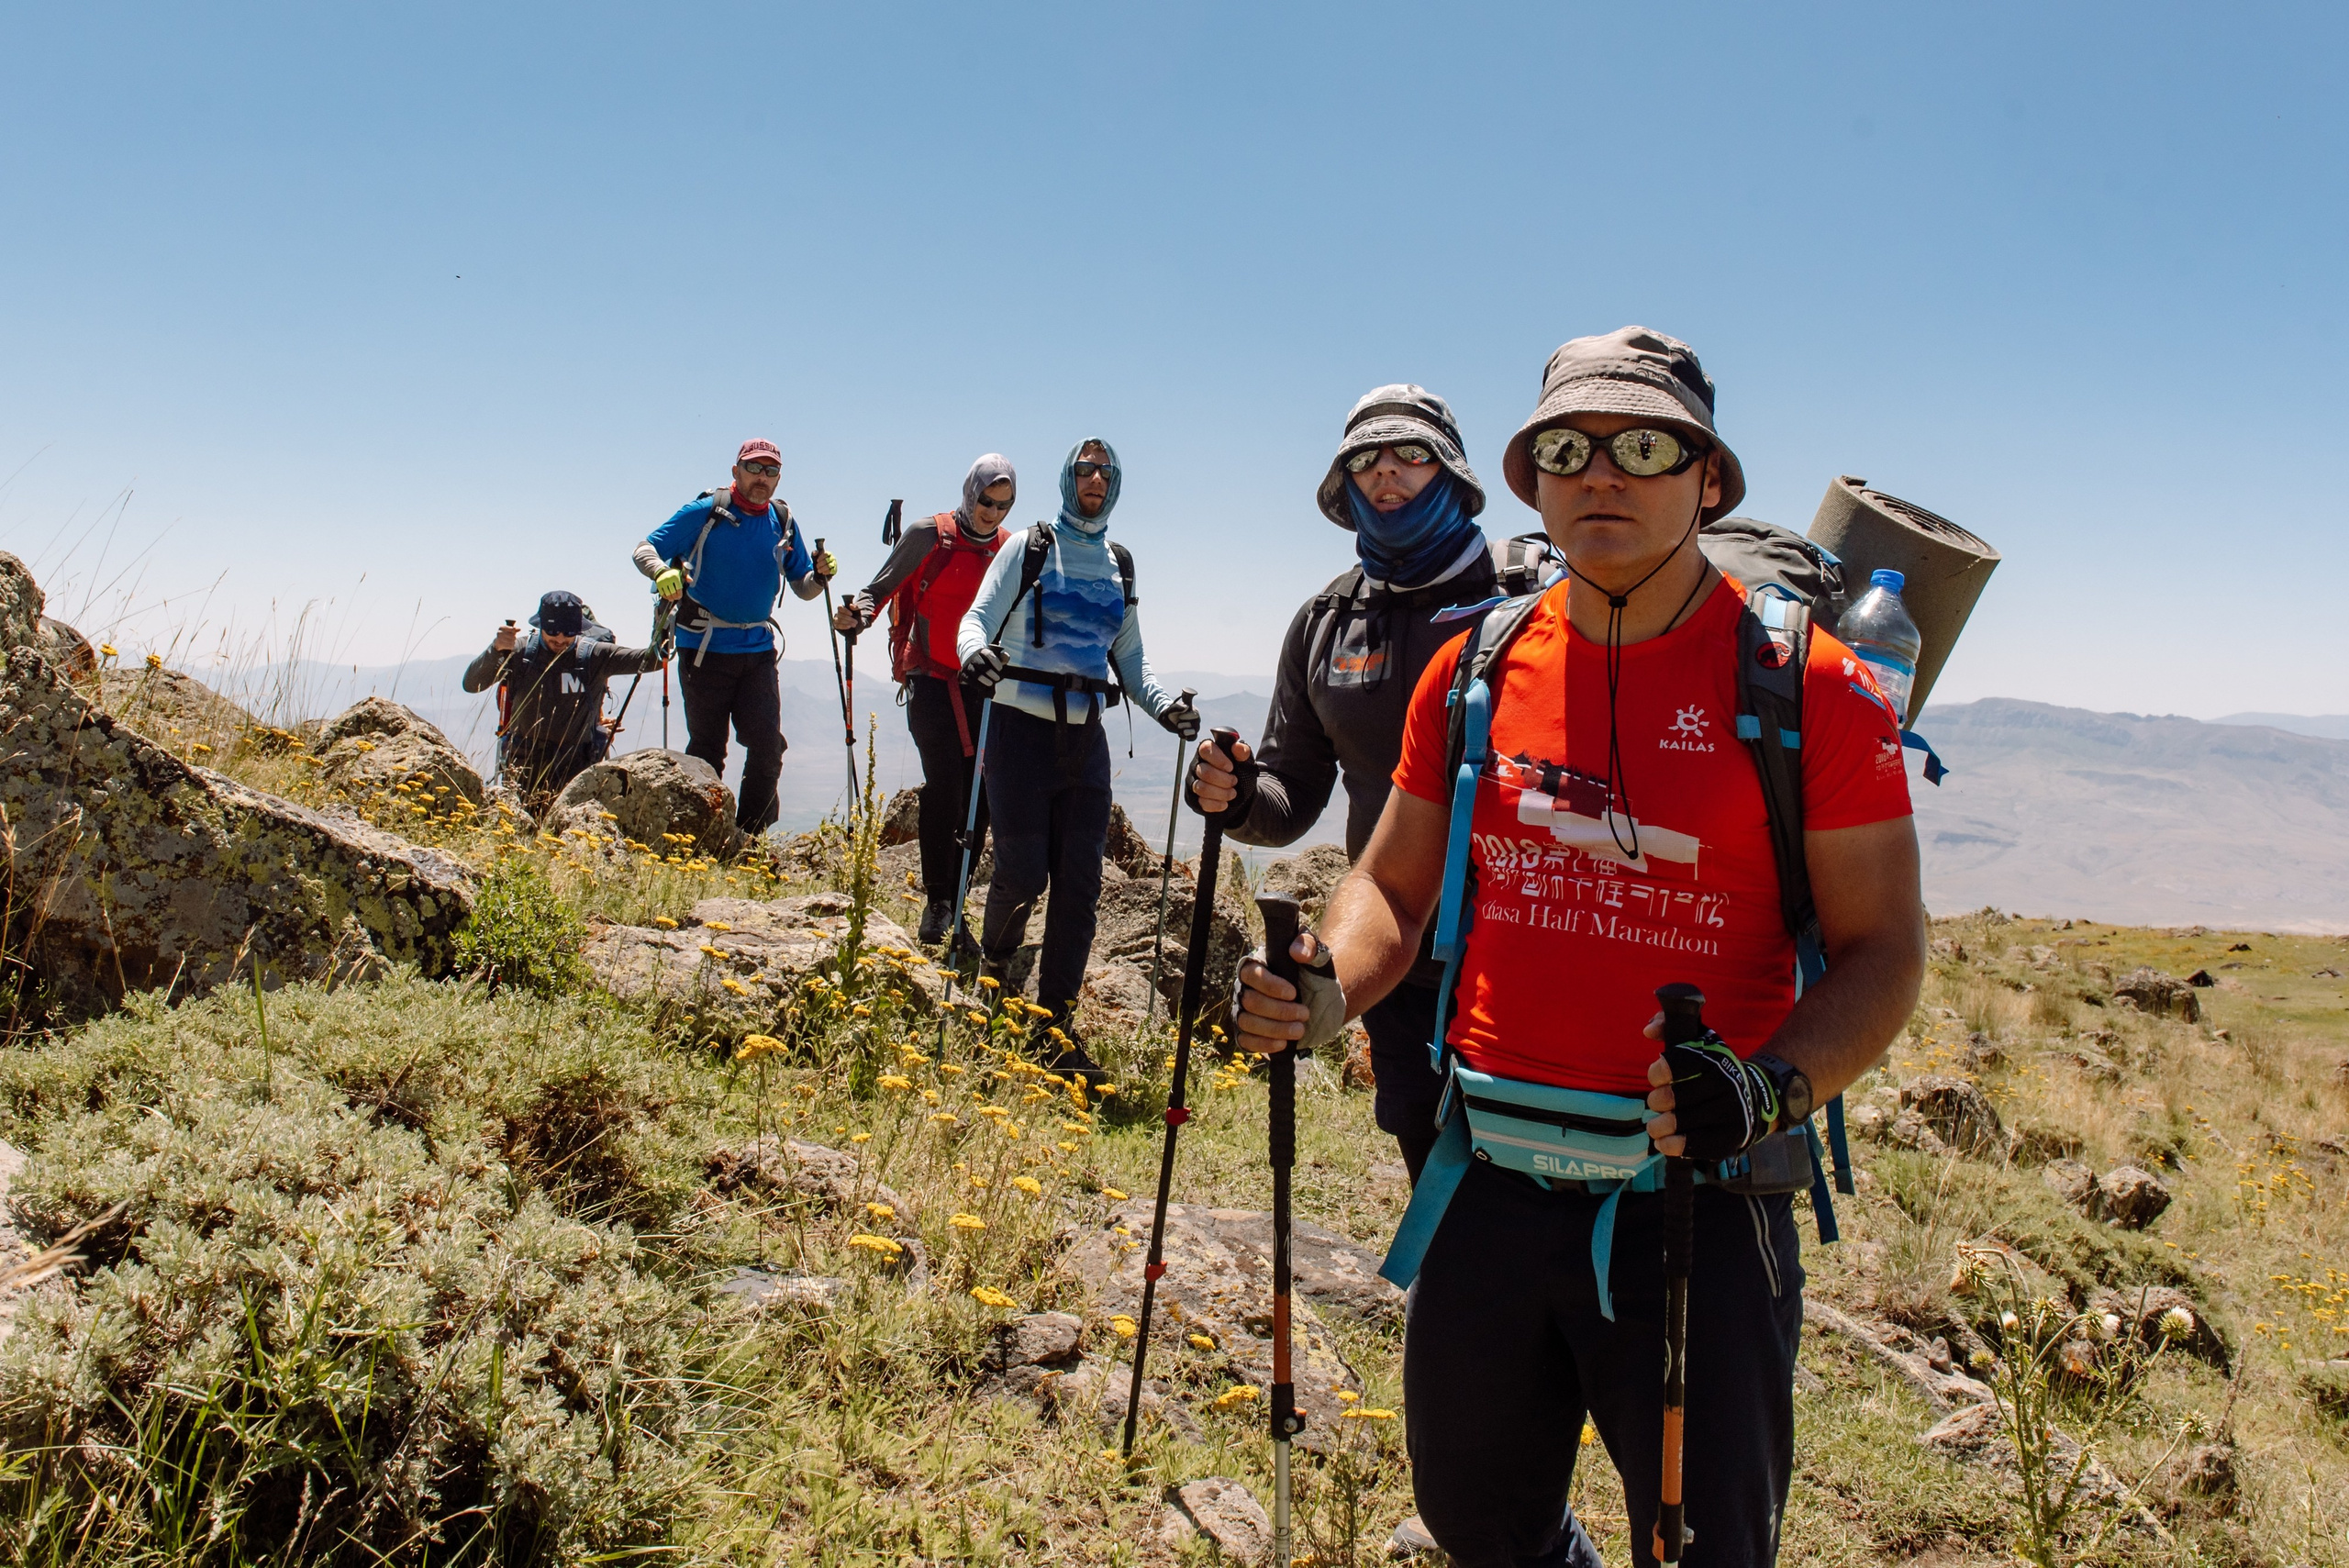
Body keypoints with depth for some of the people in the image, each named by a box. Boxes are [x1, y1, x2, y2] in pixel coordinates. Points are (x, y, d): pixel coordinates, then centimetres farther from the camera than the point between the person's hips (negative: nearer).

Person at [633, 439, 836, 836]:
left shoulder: (783, 523, 9)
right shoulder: (704, 513, -2)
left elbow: (802, 588, 13)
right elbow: (646, 548, -2)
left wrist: (819, 575, -10)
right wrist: (661, 571, -24)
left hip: (758, 650, 3)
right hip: (704, 647, -3)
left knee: (767, 746, -4)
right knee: (706, 750, 3)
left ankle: (749, 835, 10)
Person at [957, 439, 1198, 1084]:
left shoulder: (1121, 566, 15)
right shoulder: (1029, 549, 2)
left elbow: (1129, 658, 19)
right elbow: (977, 619, -4)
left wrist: (1166, 707, 1)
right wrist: (975, 651, -28)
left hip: (1085, 737, 4)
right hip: (1022, 728, -4)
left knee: (1080, 881, -1)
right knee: (1022, 872, -7)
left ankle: (1057, 1029, 7)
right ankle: (995, 964, 27)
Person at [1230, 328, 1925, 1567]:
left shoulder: (1805, 683, -8)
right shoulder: (1476, 669, 5)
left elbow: (1882, 944, -7)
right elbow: (1395, 887, 11)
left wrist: (1769, 1089, -25)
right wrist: (1321, 990, -10)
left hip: (1696, 1198, -4)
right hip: (1487, 1184, 4)